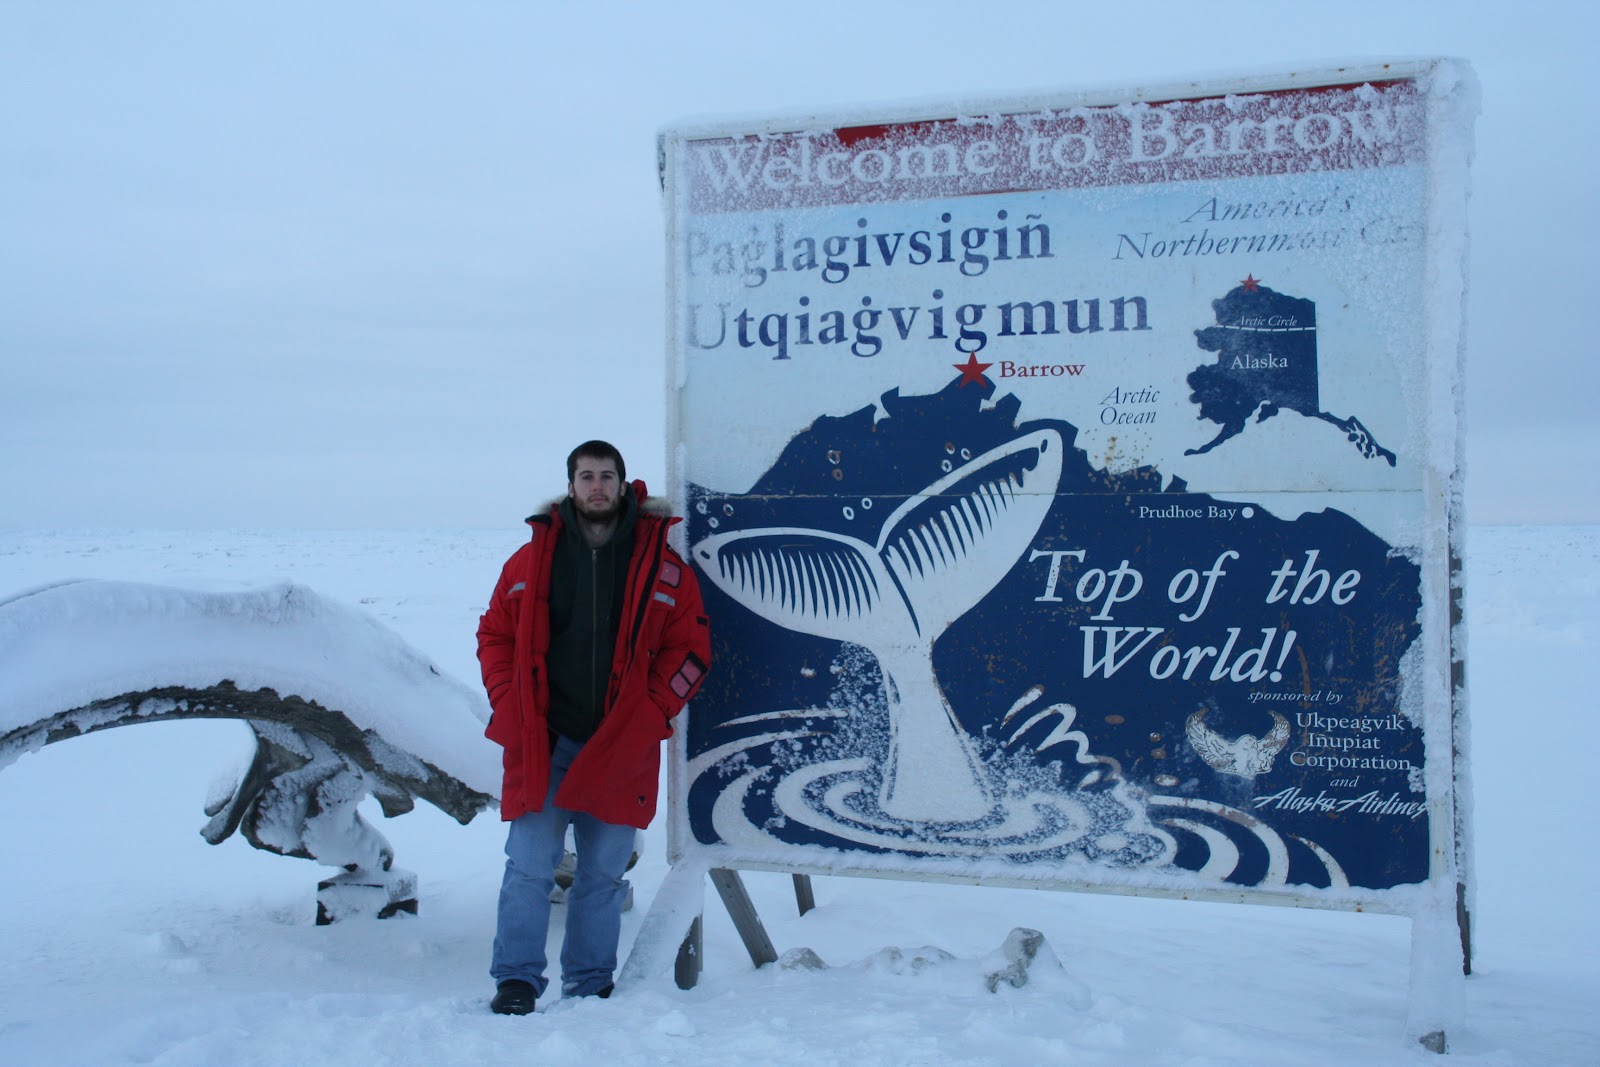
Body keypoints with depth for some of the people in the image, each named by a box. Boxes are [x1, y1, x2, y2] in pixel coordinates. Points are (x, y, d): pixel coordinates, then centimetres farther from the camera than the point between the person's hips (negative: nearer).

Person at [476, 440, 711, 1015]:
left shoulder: (662, 564, 3)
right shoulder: (532, 558, 5)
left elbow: (690, 647, 5)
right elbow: (495, 635, 12)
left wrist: (653, 712, -5)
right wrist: (509, 705, 0)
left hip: (620, 750, 0)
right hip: (541, 744, 0)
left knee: (604, 874, 9)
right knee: (529, 867, -2)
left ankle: (590, 987, 21)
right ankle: (516, 980, 10)